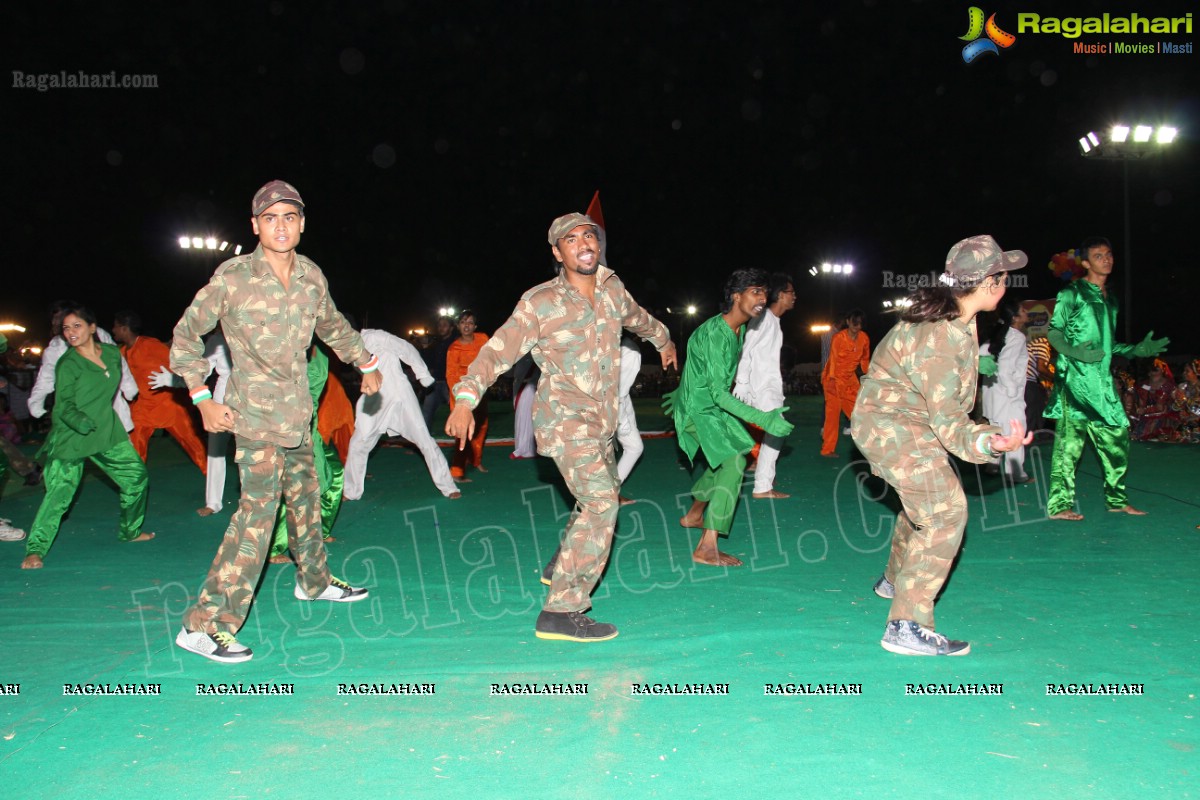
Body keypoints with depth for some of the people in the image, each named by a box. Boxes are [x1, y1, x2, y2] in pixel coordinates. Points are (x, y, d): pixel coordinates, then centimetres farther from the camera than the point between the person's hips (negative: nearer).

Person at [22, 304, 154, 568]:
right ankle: (35, 549, -2)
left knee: (136, 476, 10)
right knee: (59, 492, -11)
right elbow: (64, 404, -17)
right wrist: (80, 421, -34)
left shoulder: (113, 353, 4)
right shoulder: (67, 364, -12)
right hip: (71, 436, -6)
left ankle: (129, 532, 27)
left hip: (107, 432, 6)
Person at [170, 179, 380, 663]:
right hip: (254, 412, -6)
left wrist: (367, 364, 27)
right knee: (258, 509, -15)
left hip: (297, 413, 7)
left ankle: (314, 582, 42)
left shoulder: (312, 276, 3)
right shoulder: (232, 278, -12)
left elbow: (332, 326, 23)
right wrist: (202, 398, -8)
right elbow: (186, 336, -3)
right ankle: (204, 626, -10)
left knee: (305, 499, 20)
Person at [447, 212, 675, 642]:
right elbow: (497, 351, -16)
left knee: (602, 495, 20)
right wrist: (466, 398, -30)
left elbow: (636, 317, 26)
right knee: (600, 503, -21)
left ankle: (562, 569, 43)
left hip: (600, 421, 8)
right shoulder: (540, 302, -13)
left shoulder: (611, 287, 4)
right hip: (565, 419, -8)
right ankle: (560, 612, -18)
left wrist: (663, 340, 44)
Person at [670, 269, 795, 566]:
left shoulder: (739, 329, 4)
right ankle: (707, 548, -23)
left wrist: (684, 393, 33)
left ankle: (693, 515, 43)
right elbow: (719, 393, -31)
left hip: (711, 406, 10)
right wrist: (764, 419, -37)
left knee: (725, 461, 22)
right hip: (699, 409, -10)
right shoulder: (715, 334, -26)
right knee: (734, 461, -21)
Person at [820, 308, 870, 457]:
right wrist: (832, 379, -24)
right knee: (833, 412, -6)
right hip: (834, 379, -5)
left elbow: (865, 358, 10)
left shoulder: (864, 338, -3)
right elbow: (833, 358, -18)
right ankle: (828, 449, -1)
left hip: (850, 378, 5)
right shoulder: (838, 337, -17)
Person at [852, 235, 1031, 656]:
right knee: (945, 512, -17)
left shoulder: (945, 315, 0)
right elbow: (947, 421, -28)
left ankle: (895, 580, 49)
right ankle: (907, 627, -17)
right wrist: (987, 442, -45)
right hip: (895, 428, -11)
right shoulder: (941, 340, -29)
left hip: (896, 421, 11)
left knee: (925, 501, 27)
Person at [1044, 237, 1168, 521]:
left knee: (1116, 434, 9)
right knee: (1070, 437, -10)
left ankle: (1116, 498, 22)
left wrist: (1137, 350, 16)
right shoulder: (1072, 293, -1)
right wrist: (1073, 352, -23)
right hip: (1075, 377, -8)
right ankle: (1059, 504, -8)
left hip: (1101, 380, 8)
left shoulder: (1110, 301, 22)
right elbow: (1053, 331, -8)